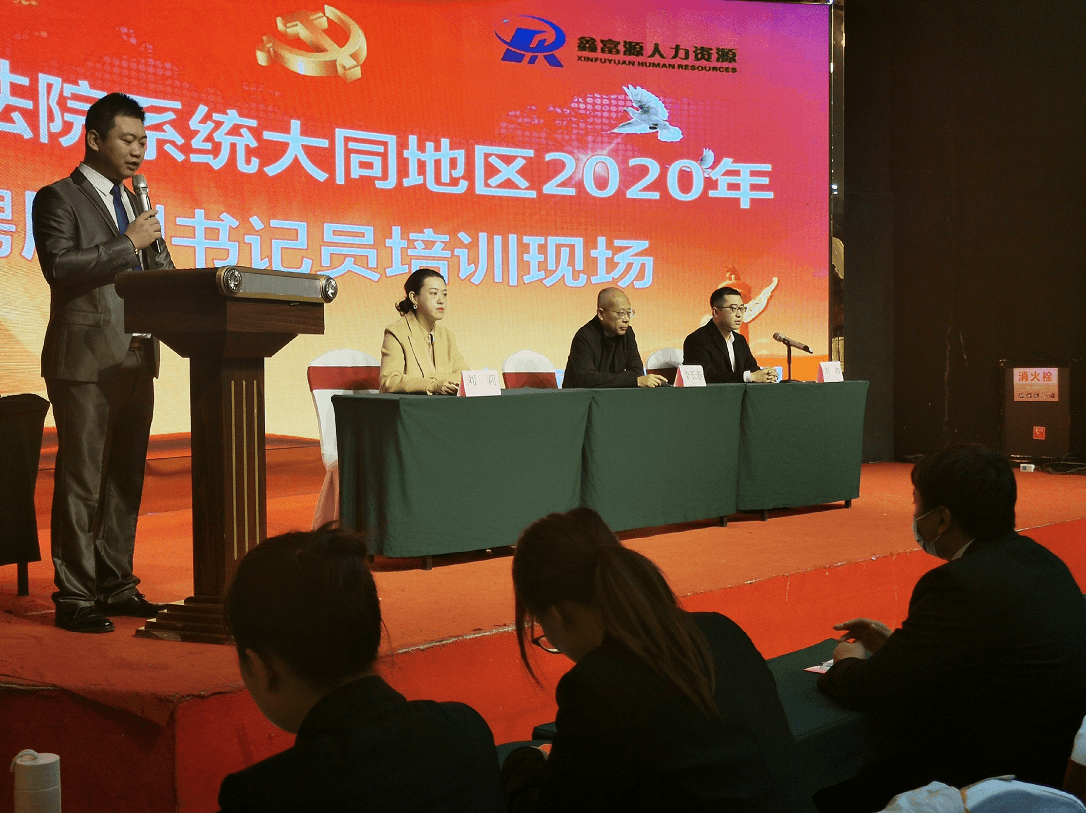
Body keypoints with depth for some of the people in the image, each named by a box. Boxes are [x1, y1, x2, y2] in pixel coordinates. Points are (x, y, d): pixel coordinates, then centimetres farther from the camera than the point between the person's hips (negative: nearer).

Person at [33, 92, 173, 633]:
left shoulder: (136, 203, 21)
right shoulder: (58, 198, -2)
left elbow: (163, 275, 23)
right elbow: (59, 265, -16)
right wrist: (126, 244, -15)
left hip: (136, 360, 7)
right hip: (85, 362, -7)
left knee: (125, 480, 11)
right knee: (81, 482, -5)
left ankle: (116, 586, 20)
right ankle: (74, 598, 0)